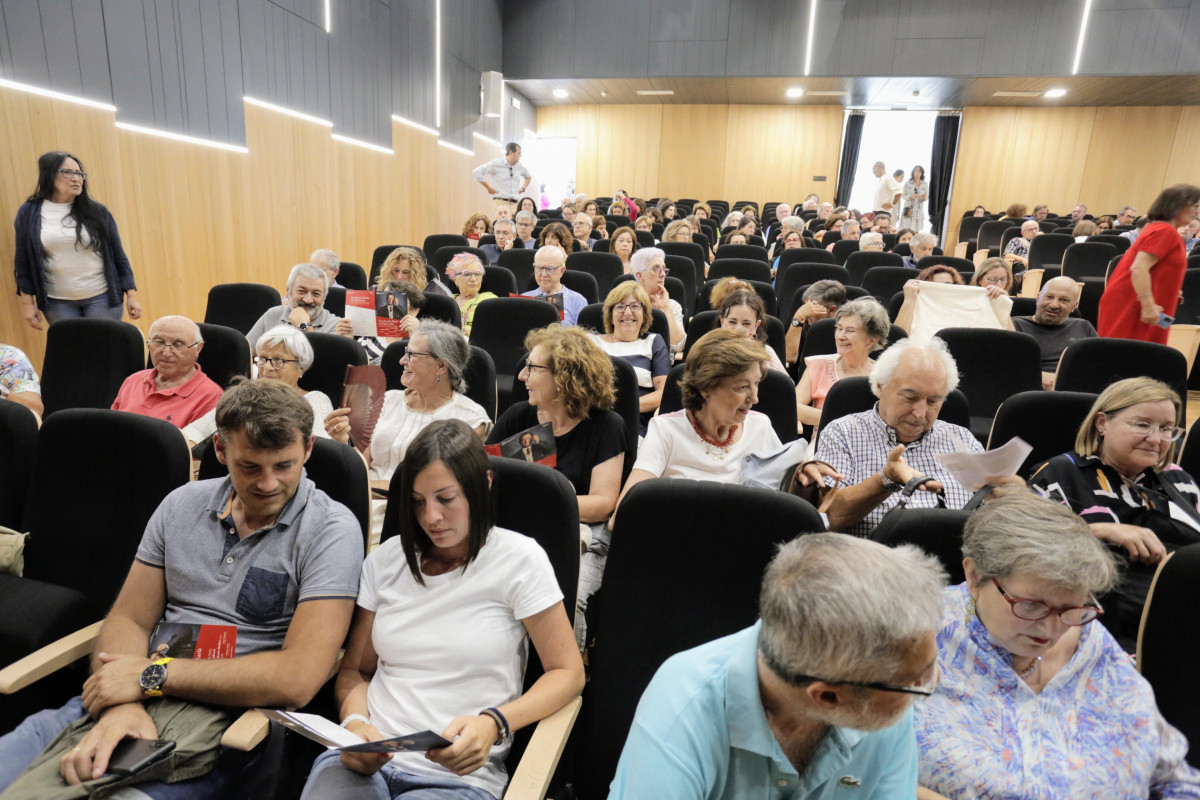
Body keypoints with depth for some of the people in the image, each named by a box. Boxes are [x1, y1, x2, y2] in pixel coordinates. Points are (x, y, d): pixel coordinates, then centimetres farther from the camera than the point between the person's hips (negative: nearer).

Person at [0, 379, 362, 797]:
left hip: (221, 713, -5)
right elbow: (129, 618, 8)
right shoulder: (182, 504, 8)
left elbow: (298, 677, -18)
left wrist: (152, 674, -13)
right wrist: (122, 705, -14)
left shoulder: (331, 530, -12)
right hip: (134, 696, 6)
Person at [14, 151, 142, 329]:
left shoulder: (96, 212, 1)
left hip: (102, 298, 0)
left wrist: (131, 295, -2)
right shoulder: (29, 213, 2)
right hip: (57, 303, 1)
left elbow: (118, 256, 3)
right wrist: (27, 303, 3)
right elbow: (23, 262, 6)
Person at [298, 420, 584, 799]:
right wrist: (355, 722, -4)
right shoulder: (386, 559, 12)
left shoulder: (519, 558, -1)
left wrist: (493, 724, -16)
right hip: (366, 759, 2)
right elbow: (355, 669, 19)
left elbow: (568, 673, 0)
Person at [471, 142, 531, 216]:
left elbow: (528, 177, 35)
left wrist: (523, 188, 17)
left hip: (515, 204, 5)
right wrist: (488, 188, -7)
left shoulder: (520, 166, 14)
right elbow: (477, 172, -8)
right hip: (500, 202, -5)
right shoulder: (496, 164, -2)